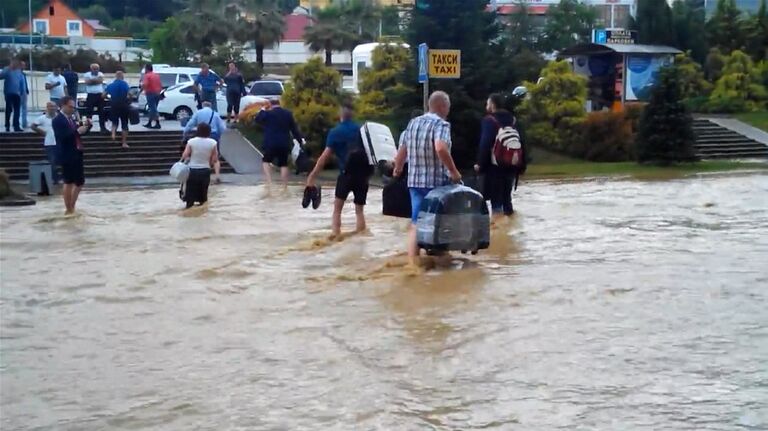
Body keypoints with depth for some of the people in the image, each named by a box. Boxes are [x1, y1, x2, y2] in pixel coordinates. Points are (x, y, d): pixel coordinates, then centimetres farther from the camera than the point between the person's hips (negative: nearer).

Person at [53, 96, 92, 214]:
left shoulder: (70, 118, 14)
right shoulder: (57, 120, -12)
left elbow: (77, 133, 20)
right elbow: (62, 137, -24)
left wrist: (87, 126, 3)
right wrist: (77, 131, -27)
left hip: (76, 154, 9)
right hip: (67, 156, -9)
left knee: (80, 182, 12)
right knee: (69, 182, -2)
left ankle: (72, 207, 24)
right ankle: (69, 210, 6)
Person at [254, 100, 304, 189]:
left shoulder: (268, 113, -5)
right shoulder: (288, 114, 5)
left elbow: (257, 120, 10)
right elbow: (294, 128, 8)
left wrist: (262, 111, 25)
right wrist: (300, 138, 18)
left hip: (271, 144, -3)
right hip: (285, 144, 3)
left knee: (265, 161, 11)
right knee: (284, 165, 9)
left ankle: (269, 182, -7)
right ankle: (285, 187, 7)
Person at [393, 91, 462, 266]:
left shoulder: (413, 123, 10)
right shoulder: (441, 124, -11)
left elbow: (402, 151, 19)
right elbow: (441, 148, -29)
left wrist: (398, 169, 36)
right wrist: (454, 172, -20)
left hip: (415, 181, 6)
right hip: (437, 182, -6)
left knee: (416, 223, 5)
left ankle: (413, 262, -1)